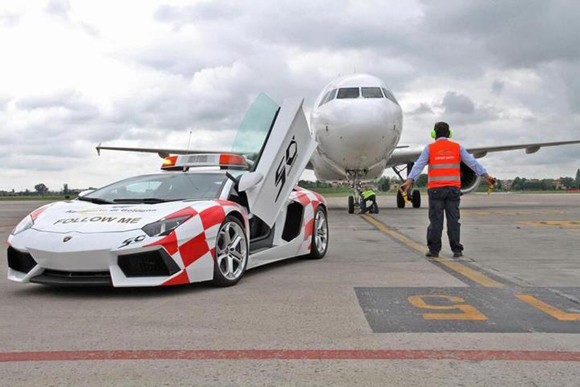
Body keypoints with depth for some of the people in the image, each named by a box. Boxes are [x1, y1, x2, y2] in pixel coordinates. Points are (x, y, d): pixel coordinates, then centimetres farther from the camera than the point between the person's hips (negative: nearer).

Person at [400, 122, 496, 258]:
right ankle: (456, 250, 4)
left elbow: (418, 166, -9)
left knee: (435, 220, 2)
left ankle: (434, 250, 4)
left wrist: (409, 181, -16)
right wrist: (486, 175, 3)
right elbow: (472, 162, 3)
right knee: (453, 219, 4)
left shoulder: (429, 148, 2)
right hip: (453, 189, 1)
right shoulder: (457, 147, 7)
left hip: (435, 189, -1)